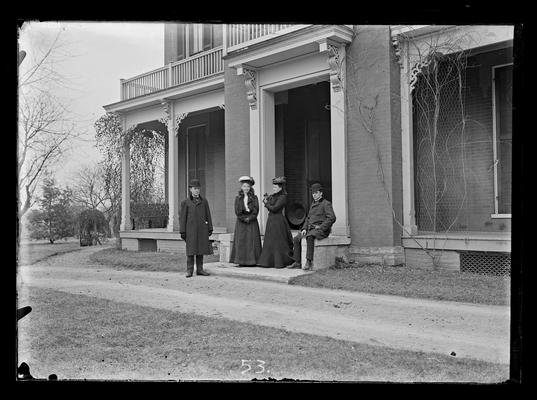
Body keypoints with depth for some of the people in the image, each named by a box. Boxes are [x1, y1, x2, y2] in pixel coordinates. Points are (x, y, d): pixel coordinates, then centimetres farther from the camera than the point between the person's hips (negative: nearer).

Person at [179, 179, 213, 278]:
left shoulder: (204, 201, 9)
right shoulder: (185, 202, 2)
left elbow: (208, 216, 10)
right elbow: (182, 217, 0)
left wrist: (210, 228, 5)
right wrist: (182, 231, -5)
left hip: (202, 229, 3)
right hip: (191, 229, -3)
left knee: (201, 249, 6)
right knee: (190, 250, -1)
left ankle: (200, 269, 13)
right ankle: (189, 270, 5)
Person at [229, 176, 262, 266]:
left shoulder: (254, 198, 4)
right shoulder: (238, 198, 6)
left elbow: (256, 211, -4)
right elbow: (237, 212, -2)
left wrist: (249, 218, -14)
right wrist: (244, 218, -12)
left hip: (252, 223, -1)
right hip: (241, 223, 1)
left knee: (252, 241, -2)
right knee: (241, 241, -2)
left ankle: (252, 261, 0)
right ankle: (242, 261, 1)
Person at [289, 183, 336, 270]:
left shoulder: (326, 204, -4)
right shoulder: (312, 205, 21)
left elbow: (332, 218, -15)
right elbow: (308, 218, 23)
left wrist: (320, 227, -18)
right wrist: (304, 229, 5)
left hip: (321, 230, -8)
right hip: (310, 229, 8)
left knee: (309, 237, -36)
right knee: (296, 239, -8)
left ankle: (309, 262, -36)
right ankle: (297, 263, -5)